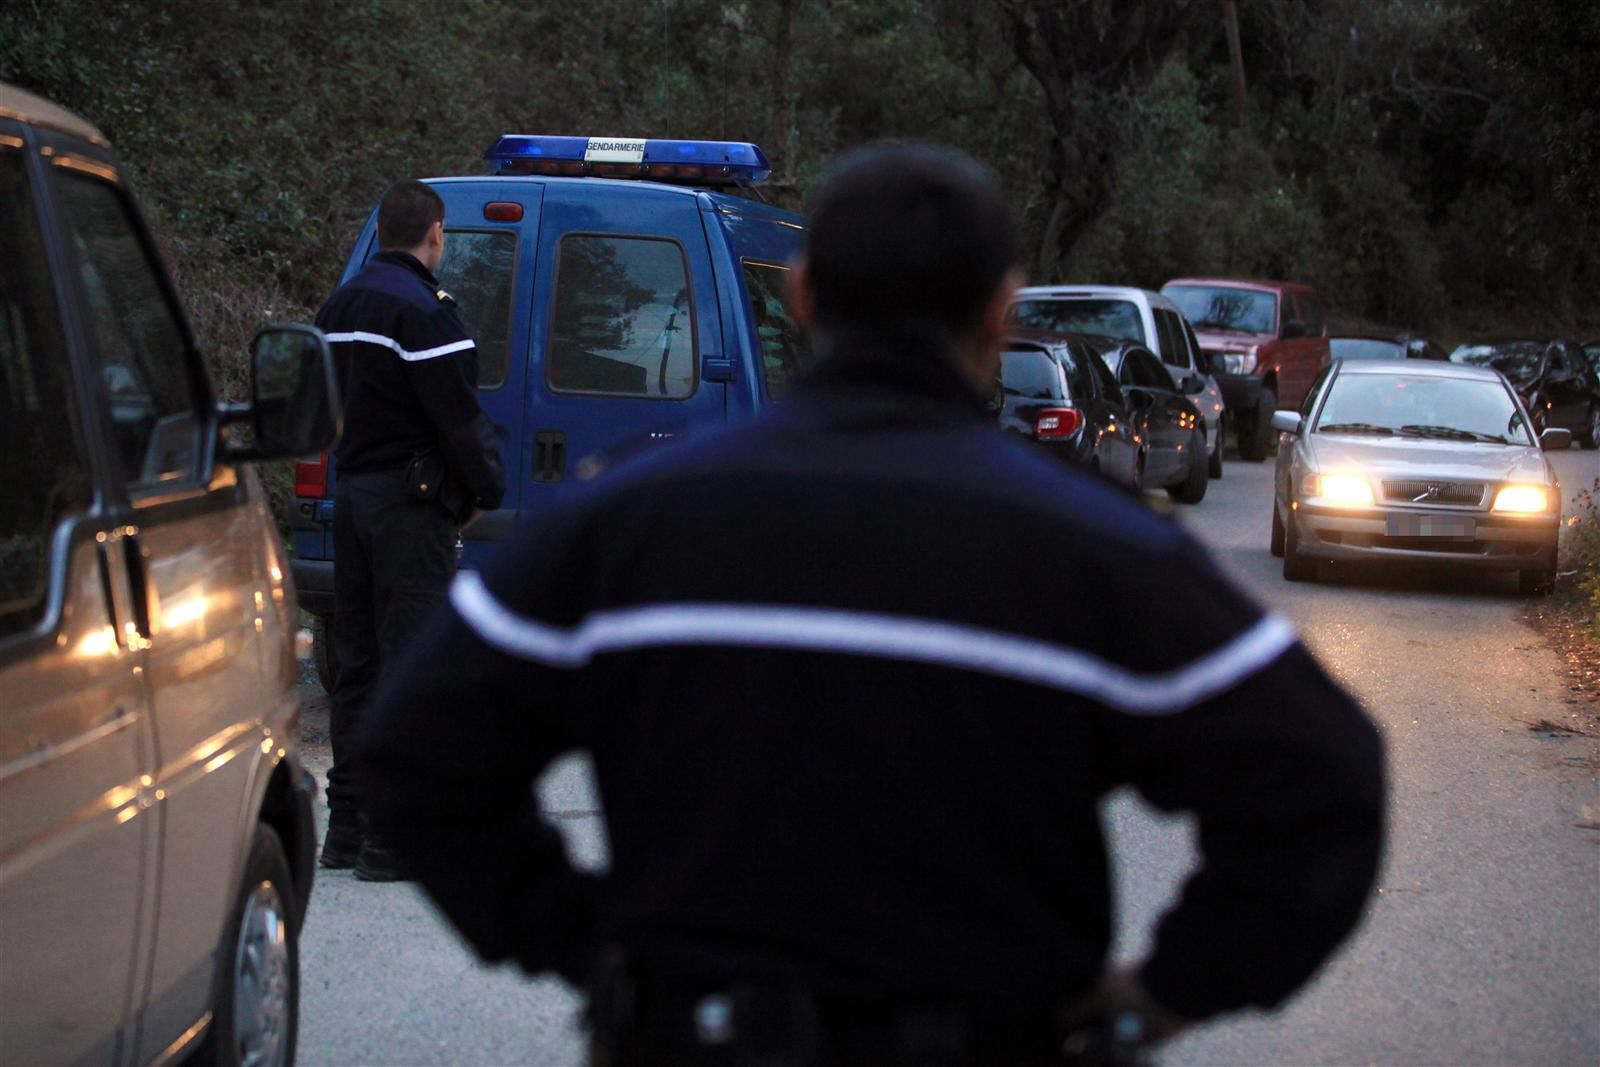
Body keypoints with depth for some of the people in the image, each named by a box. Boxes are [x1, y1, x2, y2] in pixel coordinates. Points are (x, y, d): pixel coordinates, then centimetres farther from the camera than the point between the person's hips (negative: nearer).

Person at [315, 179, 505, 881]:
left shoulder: (338, 308, 15)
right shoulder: (423, 310, -15)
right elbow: (458, 417, -17)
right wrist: (484, 490, -5)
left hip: (352, 498, 9)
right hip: (412, 506, -9)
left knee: (357, 664, 14)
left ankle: (347, 824, 18)